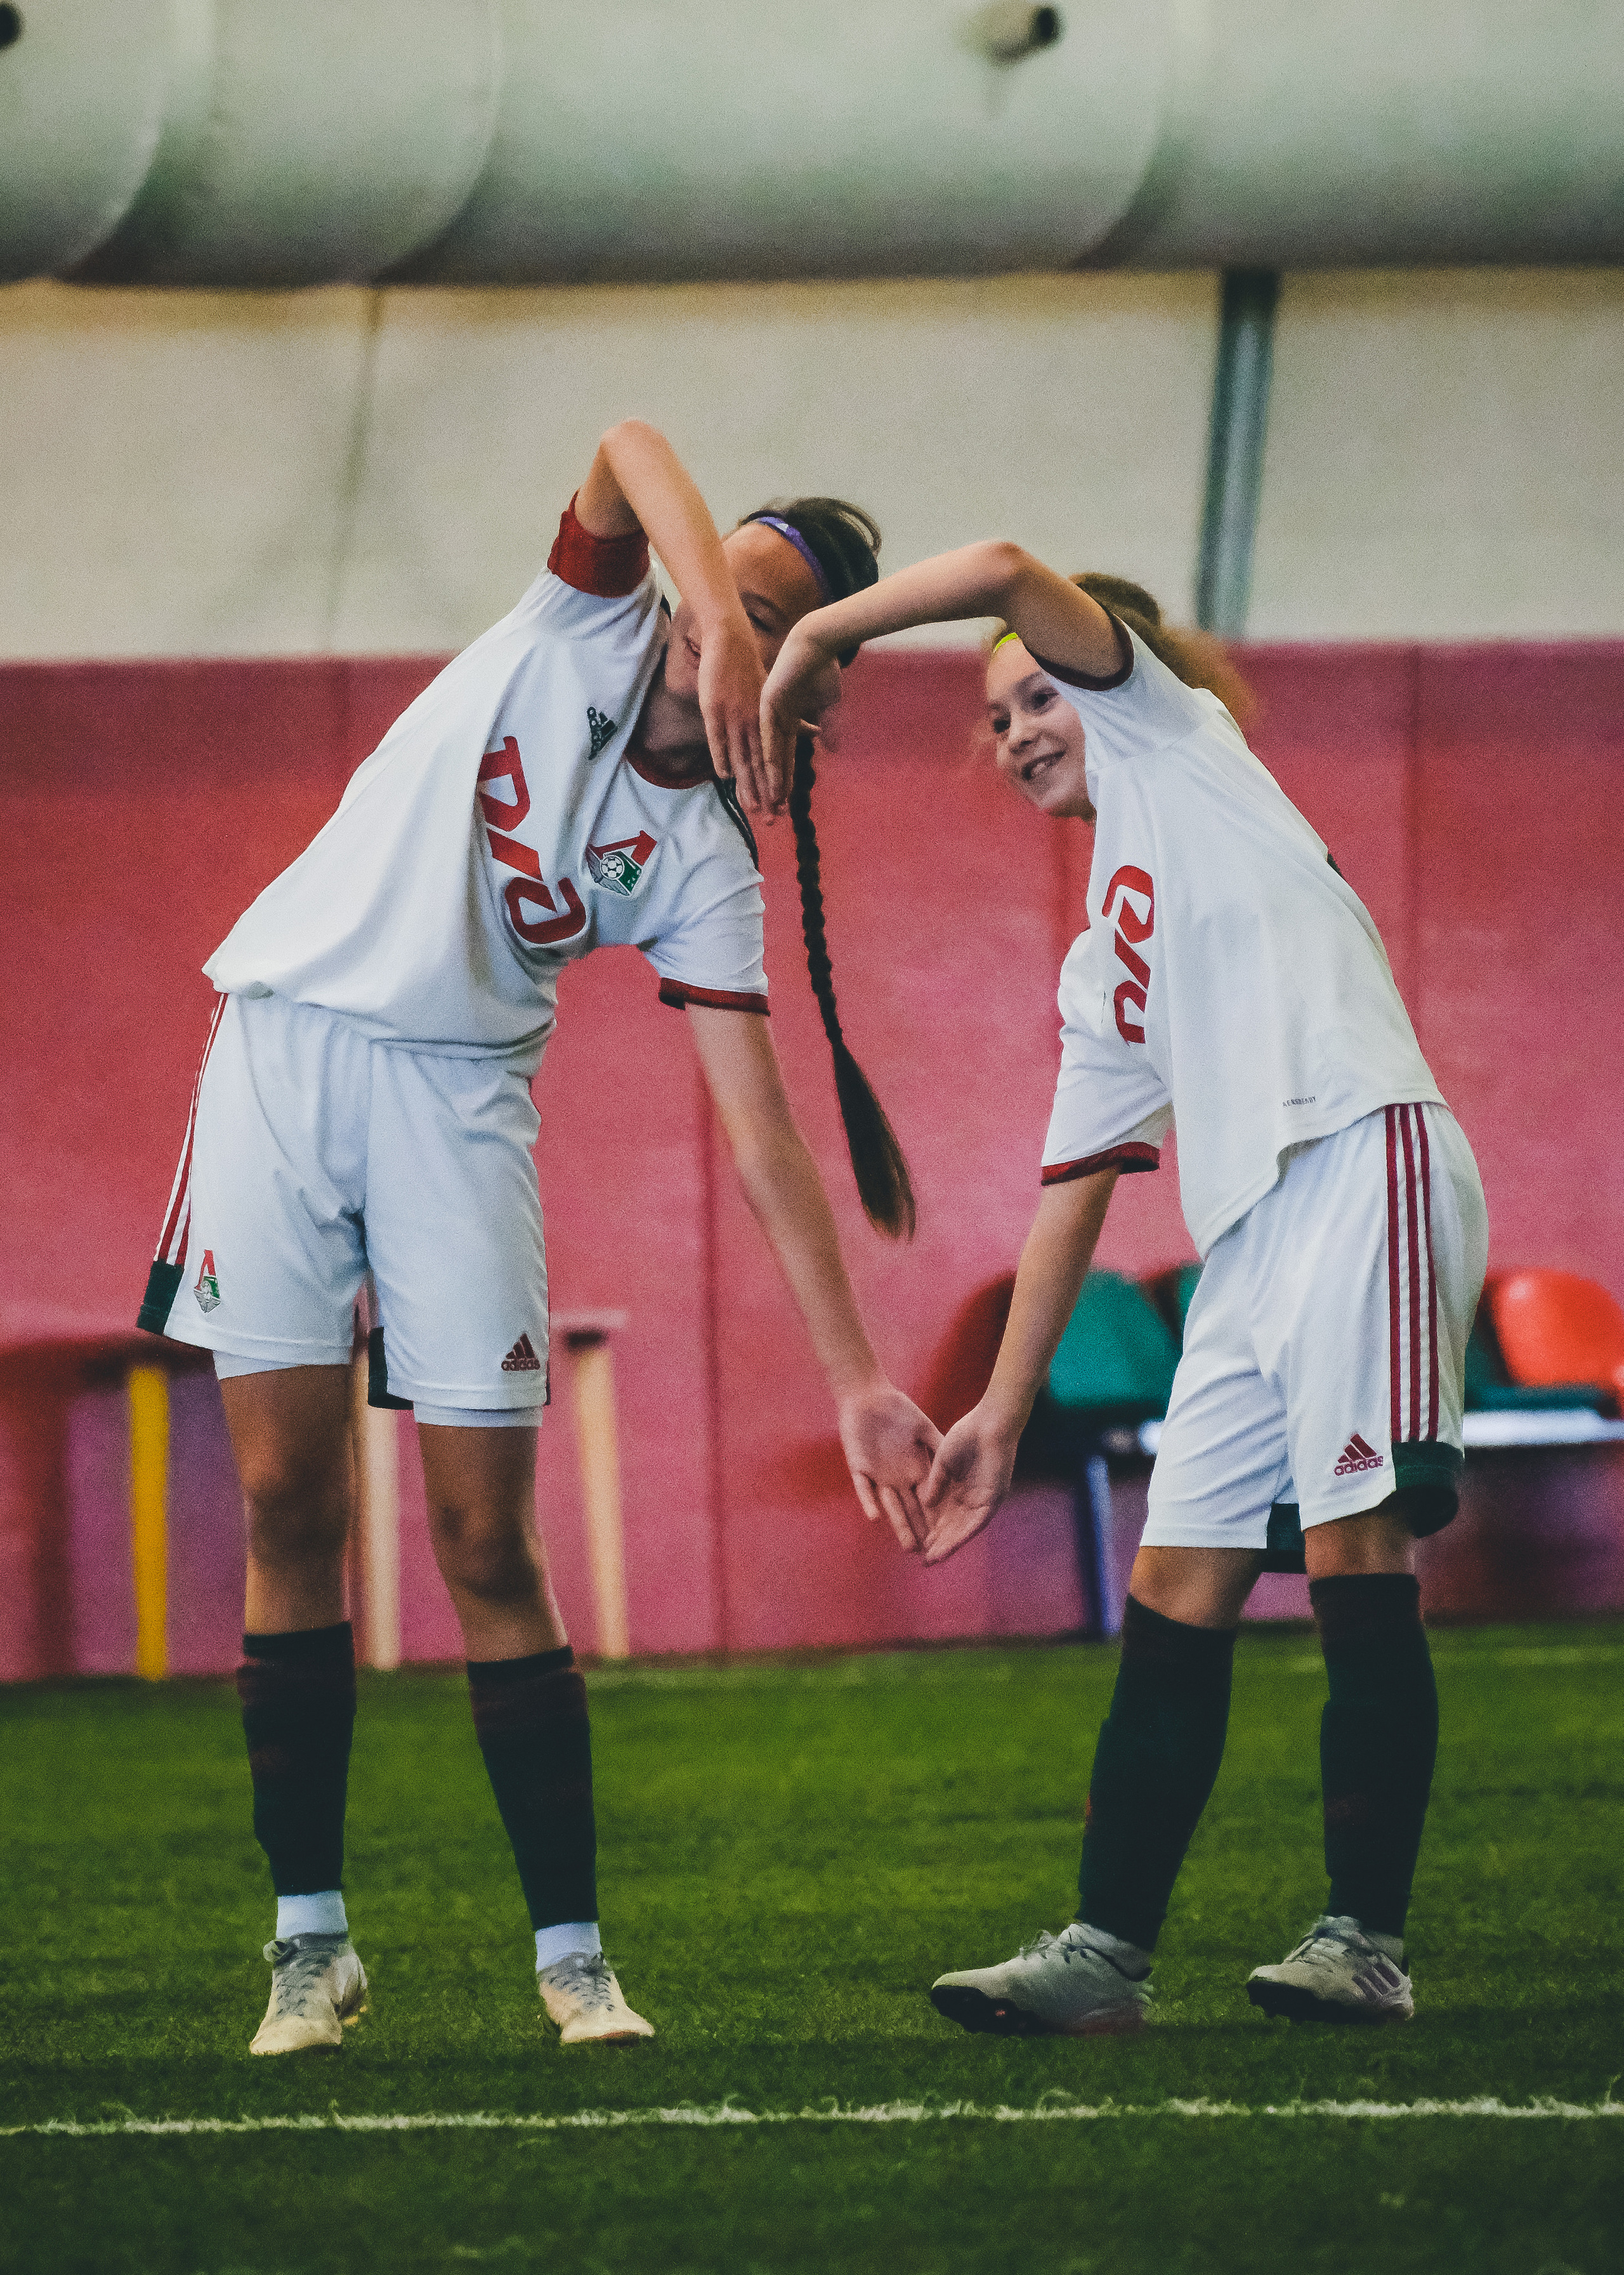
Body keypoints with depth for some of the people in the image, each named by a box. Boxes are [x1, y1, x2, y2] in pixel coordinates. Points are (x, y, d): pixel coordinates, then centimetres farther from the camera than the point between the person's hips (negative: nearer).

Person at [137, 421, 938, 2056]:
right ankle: (310, 1936, 4)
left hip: (457, 1096, 0)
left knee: (486, 1545, -5)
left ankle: (570, 1951, 3)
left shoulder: (705, 865, -1)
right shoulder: (594, 623, 1)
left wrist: (852, 1375, -11)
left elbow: (761, 1130, -3)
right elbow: (632, 449, -20)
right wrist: (702, 582, -40)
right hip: (282, 1043, 0)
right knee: (287, 1504, -3)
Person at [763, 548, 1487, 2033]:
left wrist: (819, 634, 6)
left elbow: (1009, 572, -2)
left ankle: (1368, 1944, -16)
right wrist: (1005, 1408, 25)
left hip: (1362, 1165, -9)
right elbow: (1078, 1184, 28)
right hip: (1253, 1244, 9)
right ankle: (1107, 1952, 3)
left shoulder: (1176, 738, 10)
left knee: (1356, 1552, -13)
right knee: (1177, 1592, 3)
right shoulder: (1104, 975, 28)